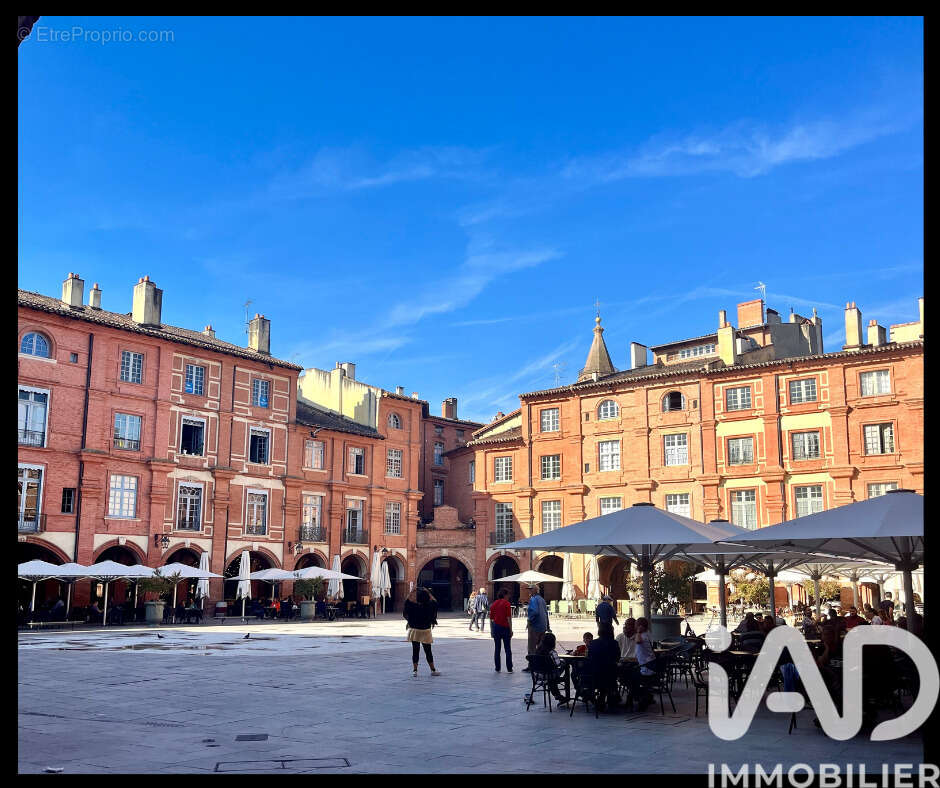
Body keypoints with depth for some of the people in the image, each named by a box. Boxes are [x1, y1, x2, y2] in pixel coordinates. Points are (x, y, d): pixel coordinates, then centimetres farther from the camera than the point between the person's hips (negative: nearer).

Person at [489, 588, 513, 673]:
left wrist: (491, 630, 14)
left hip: (496, 627, 4)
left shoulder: (494, 604, 7)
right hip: (505, 628, -4)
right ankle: (509, 669, 2)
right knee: (507, 649, 3)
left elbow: (491, 619, 8)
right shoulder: (506, 604, -8)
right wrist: (511, 630, -7)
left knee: (497, 649, 9)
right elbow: (509, 618, -12)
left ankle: (497, 668, 10)